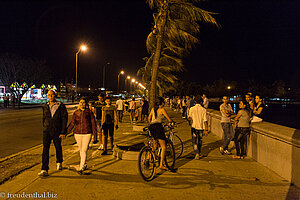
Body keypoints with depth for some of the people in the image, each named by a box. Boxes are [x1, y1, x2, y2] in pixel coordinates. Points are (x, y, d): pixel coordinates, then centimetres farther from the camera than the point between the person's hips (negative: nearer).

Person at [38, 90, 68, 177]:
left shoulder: (61, 106, -7)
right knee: (45, 149, -6)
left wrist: (63, 132, -13)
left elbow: (64, 119, -8)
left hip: (57, 131, -2)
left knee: (58, 147, 14)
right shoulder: (45, 106, 6)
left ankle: (59, 162, 41)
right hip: (46, 131, 2)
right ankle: (44, 170, -4)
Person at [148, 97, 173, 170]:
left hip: (151, 127, 7)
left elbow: (149, 118, 22)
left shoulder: (153, 109, 17)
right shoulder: (162, 109, -1)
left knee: (154, 145, 21)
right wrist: (172, 122, 22)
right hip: (158, 126, -7)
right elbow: (169, 119, 2)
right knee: (163, 147, -2)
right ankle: (161, 165, -7)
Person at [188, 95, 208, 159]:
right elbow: (205, 120, -8)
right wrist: (206, 130, -4)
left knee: (194, 142, 5)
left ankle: (196, 153, -10)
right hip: (201, 127, 1)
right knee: (200, 141, 18)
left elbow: (189, 118, 7)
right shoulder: (203, 109, -7)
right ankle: (199, 153, 31)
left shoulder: (192, 109, -7)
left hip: (194, 127, -1)